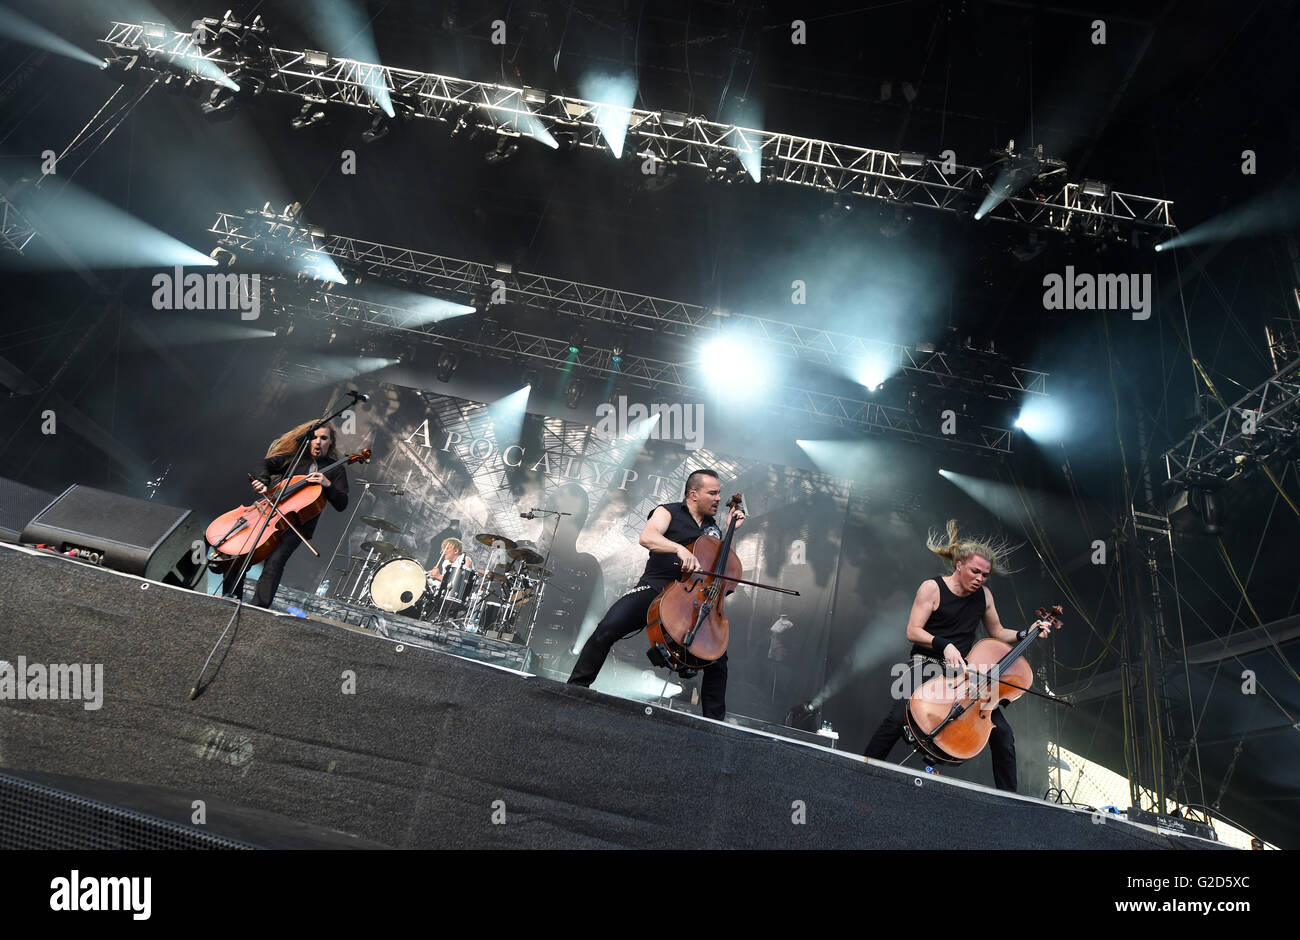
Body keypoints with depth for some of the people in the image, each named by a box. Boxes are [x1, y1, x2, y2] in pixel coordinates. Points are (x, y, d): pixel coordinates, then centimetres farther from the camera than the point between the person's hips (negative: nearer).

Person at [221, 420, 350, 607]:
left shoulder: (336, 469, 9)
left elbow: (341, 505, 0)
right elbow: (268, 464, 4)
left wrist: (327, 484, -15)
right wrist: (262, 481, -16)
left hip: (299, 523, -3)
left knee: (275, 560, -25)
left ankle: (258, 607, -19)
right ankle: (231, 596, 4)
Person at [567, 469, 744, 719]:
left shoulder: (713, 528, 24)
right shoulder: (669, 512, 6)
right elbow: (646, 537, -14)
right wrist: (680, 548, -31)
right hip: (655, 587, -4)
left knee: (718, 659, -11)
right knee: (607, 628, -25)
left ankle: (715, 720, 6)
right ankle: (576, 687, -10)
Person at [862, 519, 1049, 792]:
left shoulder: (984, 595, 9)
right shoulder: (932, 588, -7)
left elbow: (997, 632, 22)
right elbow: (913, 631, -12)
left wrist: (1025, 634, 5)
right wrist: (944, 645, -26)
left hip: (963, 670, 5)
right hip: (926, 667, -5)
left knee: (1003, 734, -7)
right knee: (896, 721, -24)